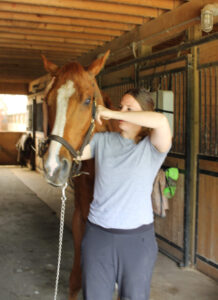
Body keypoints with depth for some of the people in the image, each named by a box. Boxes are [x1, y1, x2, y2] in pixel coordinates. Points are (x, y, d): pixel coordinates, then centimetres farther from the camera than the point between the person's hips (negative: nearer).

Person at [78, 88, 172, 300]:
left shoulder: (152, 147, -8)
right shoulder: (102, 141, 2)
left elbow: (161, 121, -30)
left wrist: (112, 113, -25)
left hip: (137, 237, -2)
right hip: (97, 234, 3)